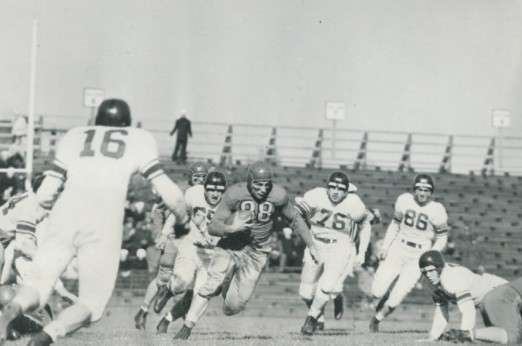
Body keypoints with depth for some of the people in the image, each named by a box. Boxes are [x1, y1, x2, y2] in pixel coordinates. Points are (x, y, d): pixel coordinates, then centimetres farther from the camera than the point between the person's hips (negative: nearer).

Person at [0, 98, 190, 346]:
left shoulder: (74, 136, 27)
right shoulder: (139, 139, 22)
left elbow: (43, 195, 20)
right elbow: (170, 194, 14)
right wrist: (183, 222, 33)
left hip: (65, 214, 2)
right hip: (105, 221, -2)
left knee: (38, 284, 6)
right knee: (93, 302, 7)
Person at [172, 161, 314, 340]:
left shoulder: (278, 195, -15)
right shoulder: (235, 194, -19)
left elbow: (295, 219, 4)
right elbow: (212, 227, -15)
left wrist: (312, 246, 7)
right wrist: (231, 228, -36)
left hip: (256, 253, 1)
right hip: (230, 245, -1)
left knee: (235, 305, -5)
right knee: (211, 286, -21)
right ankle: (187, 327, -12)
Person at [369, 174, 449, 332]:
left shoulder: (437, 210, -11)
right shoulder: (404, 201, -3)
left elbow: (442, 238, -1)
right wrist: (384, 247, 5)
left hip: (418, 257, -3)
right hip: (397, 250, 3)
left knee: (394, 300, -8)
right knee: (377, 292, -8)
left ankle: (376, 320, 20)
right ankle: (383, 299, 29)